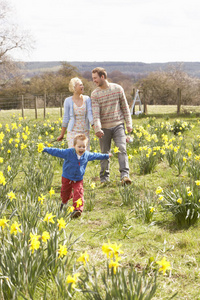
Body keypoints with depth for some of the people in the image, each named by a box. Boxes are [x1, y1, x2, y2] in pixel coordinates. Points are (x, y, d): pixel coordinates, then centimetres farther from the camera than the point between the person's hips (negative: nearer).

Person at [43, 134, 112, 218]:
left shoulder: (87, 155, -6)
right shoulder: (68, 153, -19)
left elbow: (95, 155, 12)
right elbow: (57, 152, -17)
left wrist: (106, 156, 23)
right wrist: (45, 149, -21)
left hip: (78, 179, 1)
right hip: (67, 178, -1)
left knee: (78, 193, -17)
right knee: (65, 193, 16)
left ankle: (77, 209, -21)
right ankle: (64, 202, 50)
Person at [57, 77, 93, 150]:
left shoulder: (87, 99, 0)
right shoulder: (68, 101, -5)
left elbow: (90, 115, -8)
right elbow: (66, 118, 2)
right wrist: (62, 135, 7)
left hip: (85, 132, 2)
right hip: (73, 132, -2)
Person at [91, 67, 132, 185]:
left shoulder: (118, 89, 0)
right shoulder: (95, 94, -2)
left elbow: (125, 107, 6)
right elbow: (95, 113, -11)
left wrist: (129, 124, 3)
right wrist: (97, 129, -25)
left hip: (118, 125, -1)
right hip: (104, 128, 1)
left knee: (122, 149, -16)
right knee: (104, 153, 7)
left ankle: (125, 175, -22)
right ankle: (104, 178, 19)